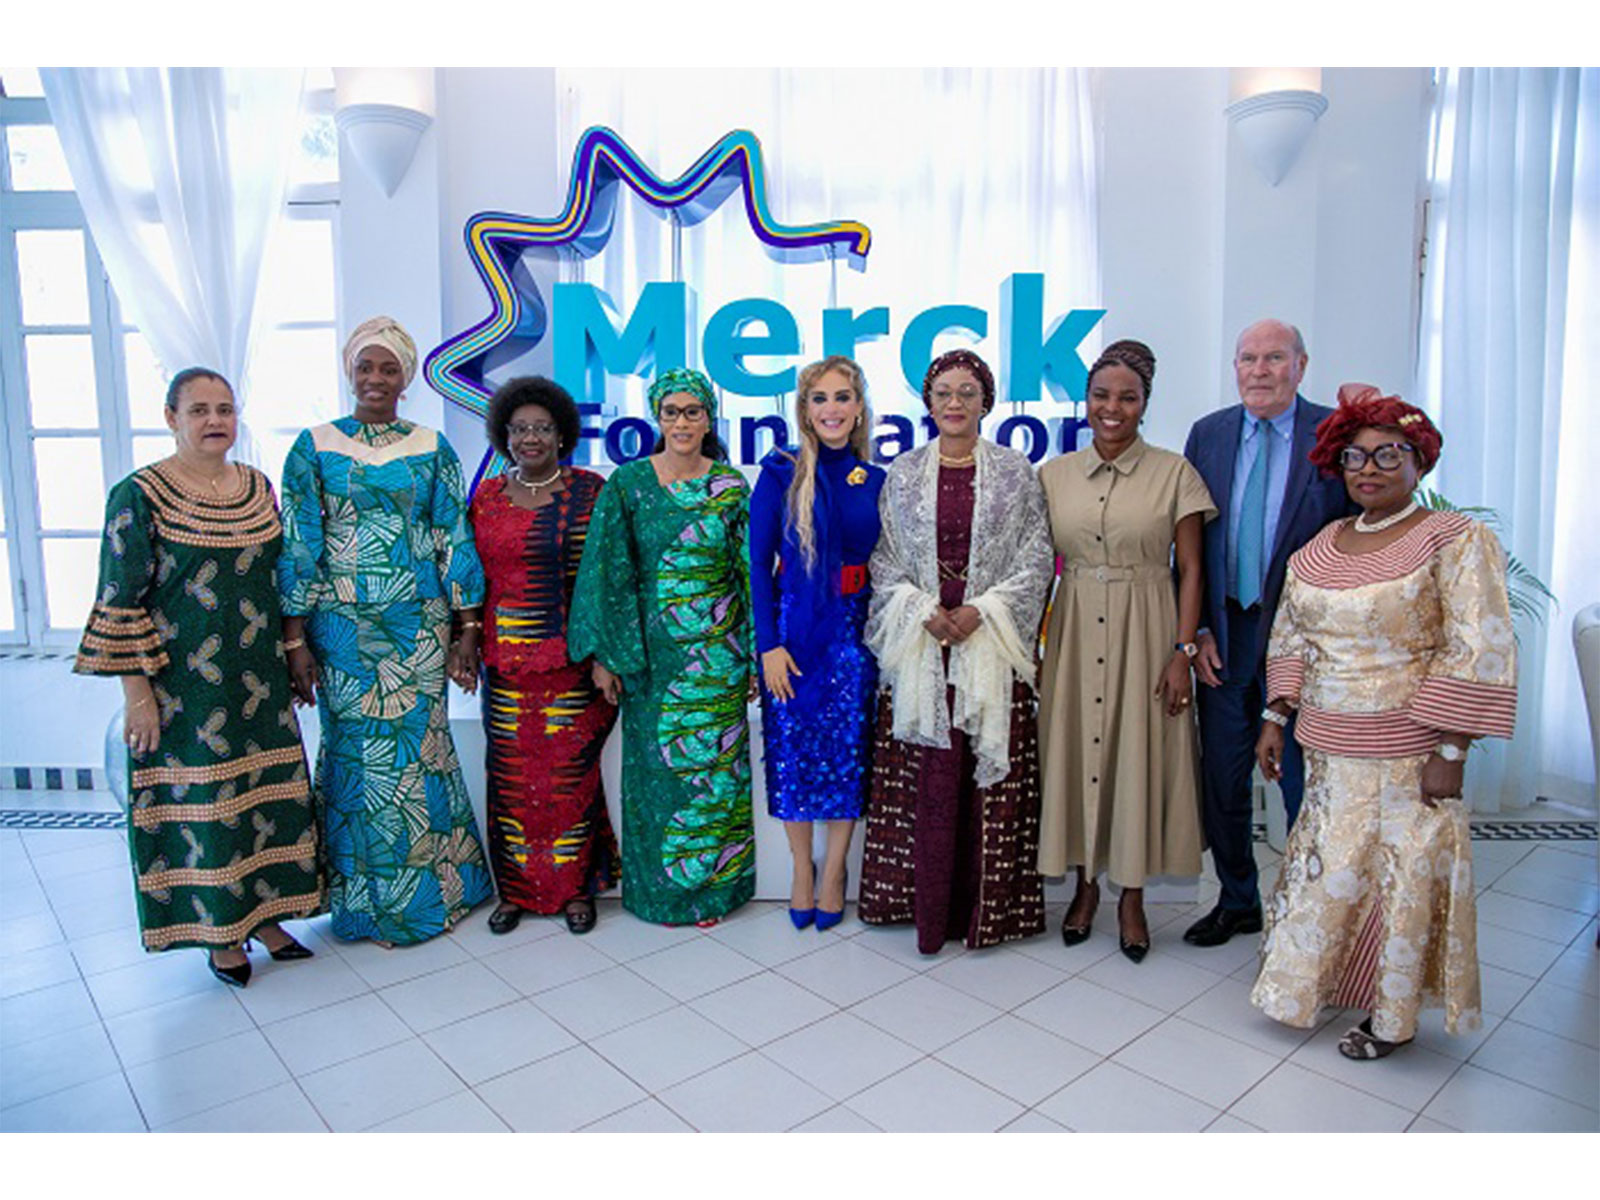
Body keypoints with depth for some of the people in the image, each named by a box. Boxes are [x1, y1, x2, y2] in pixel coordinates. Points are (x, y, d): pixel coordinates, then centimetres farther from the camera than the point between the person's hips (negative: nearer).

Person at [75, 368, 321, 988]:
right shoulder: (140, 496, -9)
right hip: (183, 685, -5)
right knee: (200, 800, 4)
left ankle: (264, 915, 27)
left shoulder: (257, 487, 7)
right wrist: (137, 693, -13)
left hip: (258, 679, 5)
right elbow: (121, 603, -10)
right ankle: (219, 933, 21)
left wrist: (296, 659, 13)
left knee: (266, 792, 10)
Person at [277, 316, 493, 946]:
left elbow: (455, 539, 4)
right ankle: (370, 899, 21)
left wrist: (467, 628, 0)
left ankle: (430, 884, 23)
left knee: (418, 746, 5)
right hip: (343, 626, 0)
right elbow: (298, 546, 0)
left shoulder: (431, 449, 6)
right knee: (358, 748, 5)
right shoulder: (315, 447, 3)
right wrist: (296, 640, -4)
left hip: (419, 623, 1)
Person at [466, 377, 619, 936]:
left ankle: (576, 888, 17)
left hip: (572, 659, -3)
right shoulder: (487, 497, 9)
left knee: (570, 774, 2)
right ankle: (517, 889, 21)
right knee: (511, 776, 7)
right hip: (506, 660, 3)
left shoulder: (588, 491, 0)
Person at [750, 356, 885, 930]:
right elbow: (759, 563, -4)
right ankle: (801, 868, 23)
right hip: (792, 625, -1)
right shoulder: (780, 473, -3)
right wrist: (768, 644, -10)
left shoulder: (876, 480, 4)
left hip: (854, 628, 2)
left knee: (848, 748, 5)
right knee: (793, 747, 5)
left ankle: (834, 871, 22)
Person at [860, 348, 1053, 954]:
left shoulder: (1015, 471, 6)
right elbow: (884, 559, 6)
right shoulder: (903, 474, 9)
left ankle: (984, 903, 14)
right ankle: (929, 908, 12)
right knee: (926, 772, 0)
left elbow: (1036, 557, 1)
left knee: (989, 772, 0)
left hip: (990, 642, 0)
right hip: (920, 642, 1)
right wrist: (923, 612, -9)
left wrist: (981, 610, -11)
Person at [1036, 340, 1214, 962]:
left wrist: (1182, 651, -9)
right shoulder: (1054, 474, 6)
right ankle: (1085, 883, 26)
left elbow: (1190, 570, -2)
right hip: (1074, 630, 2)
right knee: (1076, 752, 7)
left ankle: (1131, 897, 21)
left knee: (1139, 755, 3)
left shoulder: (1174, 473, -1)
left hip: (1145, 630, -2)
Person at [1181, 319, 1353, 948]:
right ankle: (1237, 901, 32)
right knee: (1222, 778, 12)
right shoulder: (1208, 433, 4)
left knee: (1304, 781, 8)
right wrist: (1197, 629, 0)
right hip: (1226, 632, 3)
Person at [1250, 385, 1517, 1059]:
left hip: (1404, 753, -5)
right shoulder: (1320, 547, 9)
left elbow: (1479, 654, -13)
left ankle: (1392, 1016, 23)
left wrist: (1450, 751, -17)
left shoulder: (1456, 540, -9)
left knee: (1400, 876, 4)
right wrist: (1276, 717, 8)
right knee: (1328, 866, 15)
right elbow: (1290, 637, 14)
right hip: (1328, 750, 5)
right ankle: (1313, 983, 33)